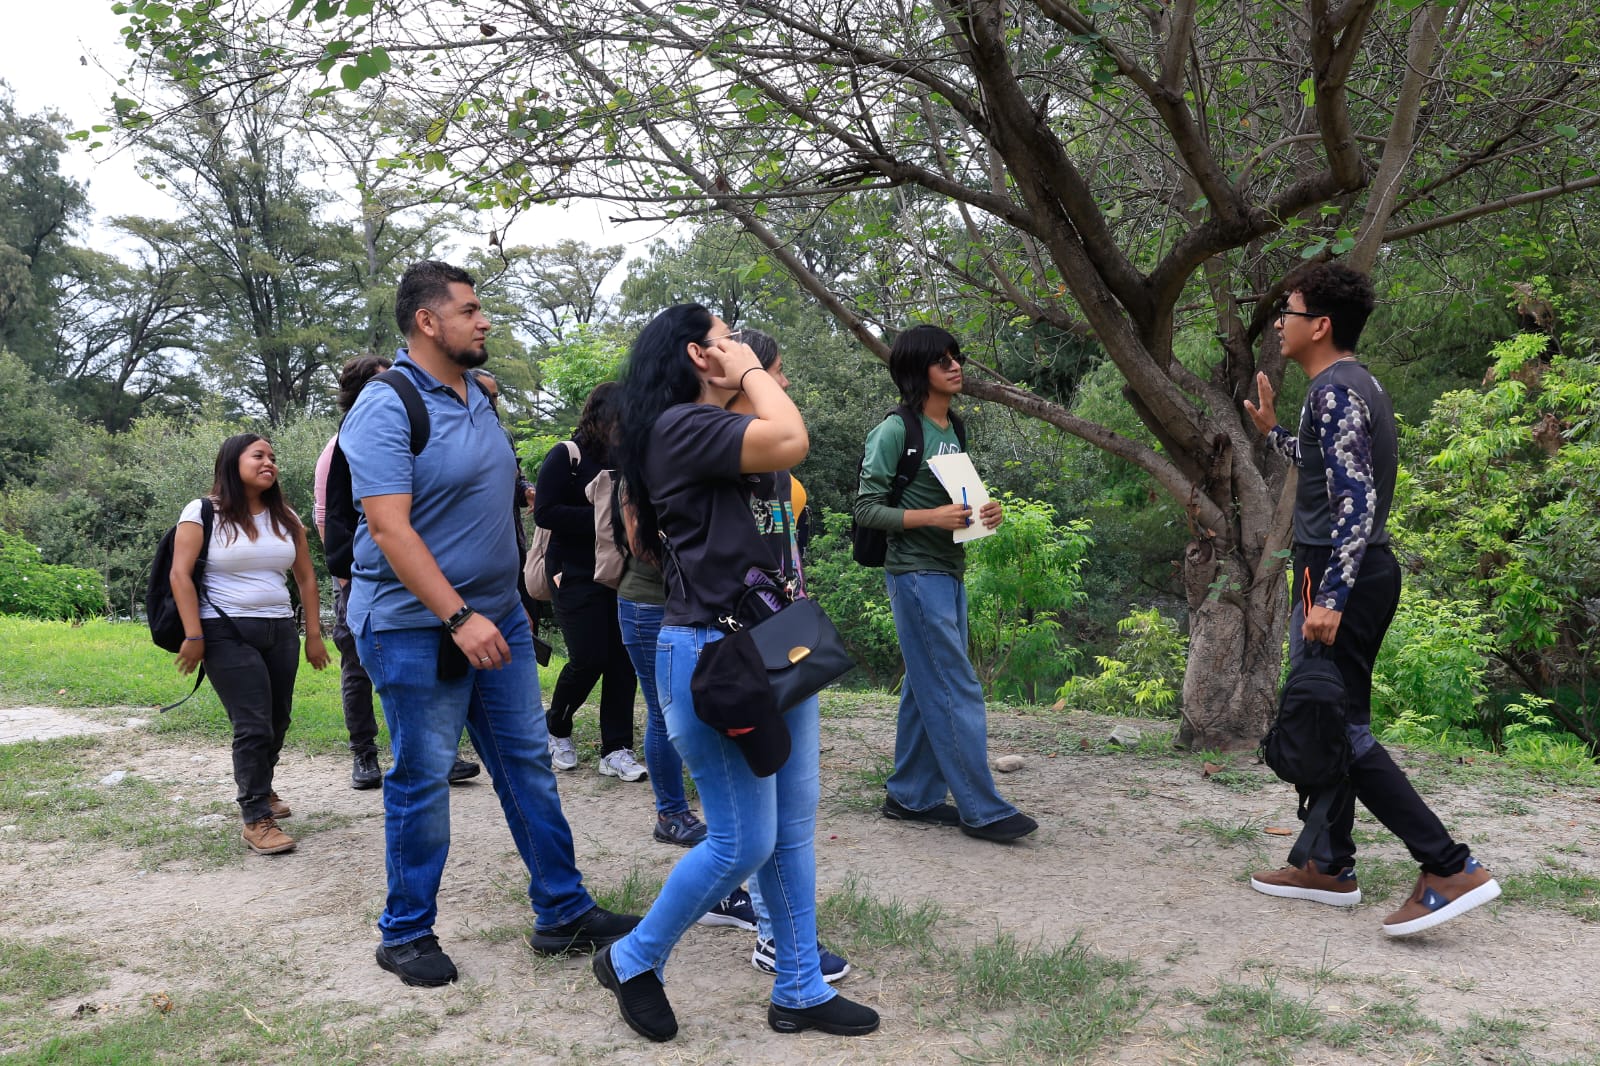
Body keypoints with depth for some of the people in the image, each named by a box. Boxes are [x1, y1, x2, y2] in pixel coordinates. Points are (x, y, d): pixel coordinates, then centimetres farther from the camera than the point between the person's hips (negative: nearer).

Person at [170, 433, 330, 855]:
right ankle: (256, 819, 0)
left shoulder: (285, 519, 12)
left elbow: (306, 578, 14)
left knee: (277, 723, 9)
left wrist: (314, 635, 9)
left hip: (280, 631, 5)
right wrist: (193, 636, -14)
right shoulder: (203, 514, -3)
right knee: (254, 725, -10)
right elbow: (181, 574, -8)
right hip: (227, 633, -5)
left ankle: (259, 788, 35)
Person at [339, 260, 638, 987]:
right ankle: (406, 935, 21)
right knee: (422, 780, 3)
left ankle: (563, 913, 21)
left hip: (496, 616, 8)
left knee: (529, 763, 10)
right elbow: (389, 527, -23)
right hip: (416, 627, -8)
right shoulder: (387, 409, -15)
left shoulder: (476, 397, 11)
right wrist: (458, 617, -28)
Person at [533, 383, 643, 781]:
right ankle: (556, 726, 21)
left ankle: (616, 750, 9)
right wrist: (602, 517, -20)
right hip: (576, 575, -5)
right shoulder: (567, 456, -7)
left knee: (622, 659, 1)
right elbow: (545, 512, -14)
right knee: (589, 658, -7)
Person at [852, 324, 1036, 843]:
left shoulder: (953, 431, 14)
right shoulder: (895, 431, -10)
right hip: (916, 572, -8)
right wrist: (931, 516, -23)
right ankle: (982, 810, -2)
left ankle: (912, 796, 20)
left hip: (950, 572, 8)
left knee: (927, 689, 11)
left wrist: (984, 514, 0)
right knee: (957, 692, -8)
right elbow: (867, 508, -12)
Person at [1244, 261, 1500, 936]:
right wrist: (1272, 432, 34)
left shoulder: (1333, 391, -15)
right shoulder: (1356, 384, 16)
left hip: (1338, 576, -10)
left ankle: (1450, 867, -6)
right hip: (1361, 574, 10)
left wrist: (1328, 598, -29)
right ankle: (1329, 866, 22)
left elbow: (1355, 499, -24)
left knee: (1337, 726, -8)